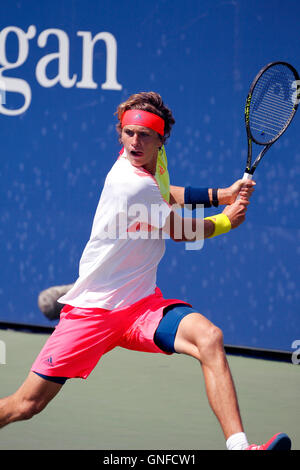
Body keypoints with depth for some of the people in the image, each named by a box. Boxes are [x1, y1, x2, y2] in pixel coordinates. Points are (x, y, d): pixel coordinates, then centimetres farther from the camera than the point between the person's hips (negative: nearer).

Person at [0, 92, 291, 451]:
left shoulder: (155, 160, 3)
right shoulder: (131, 183, -21)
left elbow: (166, 196, 27)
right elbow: (182, 231, -7)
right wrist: (227, 220, 9)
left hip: (143, 306, 6)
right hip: (93, 310, -6)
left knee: (209, 338, -24)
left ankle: (239, 446, -33)